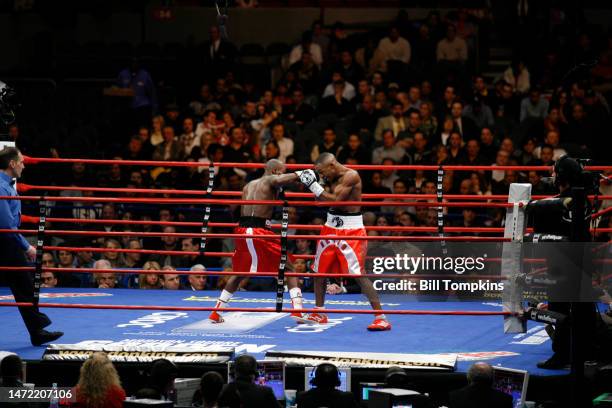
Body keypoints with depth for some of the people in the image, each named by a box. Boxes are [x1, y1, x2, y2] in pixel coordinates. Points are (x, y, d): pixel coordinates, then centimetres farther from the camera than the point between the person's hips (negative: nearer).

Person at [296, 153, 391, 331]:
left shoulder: (350, 176, -17)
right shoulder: (334, 178, 9)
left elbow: (335, 200, -24)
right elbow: (321, 200, 9)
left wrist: (313, 185, -19)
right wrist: (309, 181, 0)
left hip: (351, 230, -9)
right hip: (331, 228, 9)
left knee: (358, 274, -15)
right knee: (319, 270, 15)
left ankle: (381, 317, -13)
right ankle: (319, 314, 31)